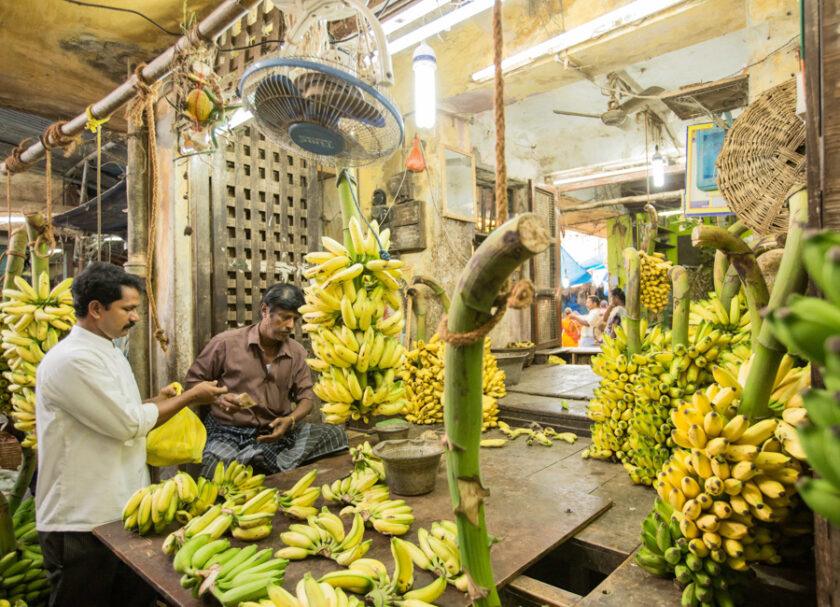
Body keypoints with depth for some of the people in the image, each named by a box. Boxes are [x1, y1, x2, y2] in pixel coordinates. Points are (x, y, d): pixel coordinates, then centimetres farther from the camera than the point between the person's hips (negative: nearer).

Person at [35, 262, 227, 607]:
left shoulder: (110, 353, 10)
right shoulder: (72, 359, -21)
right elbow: (128, 423, -22)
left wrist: (156, 401, 2)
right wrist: (190, 397, -13)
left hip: (122, 510, 8)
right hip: (82, 524, -8)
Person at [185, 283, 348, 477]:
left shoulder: (297, 353, 3)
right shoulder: (226, 342, -6)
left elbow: (306, 396, 5)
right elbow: (193, 380, 4)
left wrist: (290, 421, -16)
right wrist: (217, 398, -16)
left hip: (276, 433, 5)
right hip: (228, 433, -5)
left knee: (335, 435, -12)